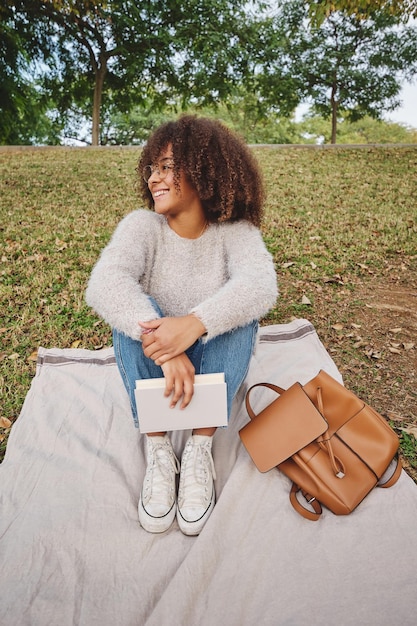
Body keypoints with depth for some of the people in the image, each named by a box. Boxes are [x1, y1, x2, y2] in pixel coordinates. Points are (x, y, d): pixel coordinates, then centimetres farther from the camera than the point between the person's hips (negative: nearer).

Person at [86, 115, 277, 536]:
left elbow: (260, 284, -32)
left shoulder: (237, 232, -11)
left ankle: (199, 449, -22)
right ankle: (157, 452, -20)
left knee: (238, 314, -27)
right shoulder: (142, 225, -10)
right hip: (151, 370, 1)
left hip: (215, 364, 0)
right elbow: (104, 282, -30)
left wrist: (195, 324, -49)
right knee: (136, 313, -27)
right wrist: (162, 344, -45)